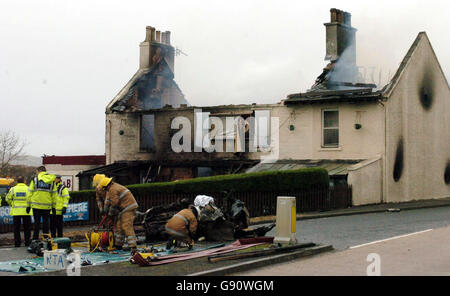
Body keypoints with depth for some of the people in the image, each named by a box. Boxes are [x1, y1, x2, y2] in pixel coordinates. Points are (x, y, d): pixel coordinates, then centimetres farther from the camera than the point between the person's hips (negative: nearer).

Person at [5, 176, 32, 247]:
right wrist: (29, 206, -5)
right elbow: (30, 198, -15)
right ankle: (27, 242, 7)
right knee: (27, 228, 7)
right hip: (26, 212, -1)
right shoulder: (27, 189, -4)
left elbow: (8, 199, 4)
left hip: (16, 212, 1)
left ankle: (17, 242, 6)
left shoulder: (13, 189, 1)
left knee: (16, 228, 7)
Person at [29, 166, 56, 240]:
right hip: (47, 205, 1)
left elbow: (30, 192, 0)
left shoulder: (35, 179, 1)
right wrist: (53, 205, 11)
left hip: (36, 205, -1)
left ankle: (35, 239, 1)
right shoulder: (51, 179, 6)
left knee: (37, 222, 3)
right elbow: (53, 194, 6)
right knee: (46, 222, 7)